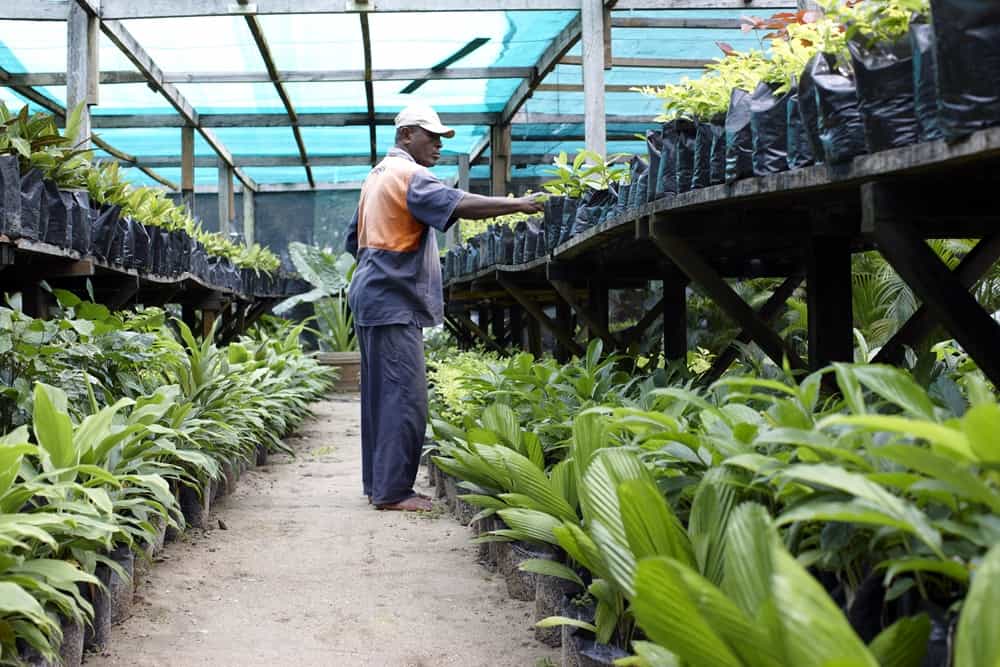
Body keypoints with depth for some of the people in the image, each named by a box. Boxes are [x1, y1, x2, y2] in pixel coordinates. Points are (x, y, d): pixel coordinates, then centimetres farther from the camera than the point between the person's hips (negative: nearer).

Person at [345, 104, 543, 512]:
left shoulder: (378, 175, 22)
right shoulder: (408, 175, -11)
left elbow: (353, 240, 27)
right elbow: (459, 204, -27)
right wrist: (519, 204, -26)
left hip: (373, 298, 11)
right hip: (393, 301, -11)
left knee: (382, 394, 13)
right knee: (404, 397, -10)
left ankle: (378, 483, 18)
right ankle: (392, 490, -9)